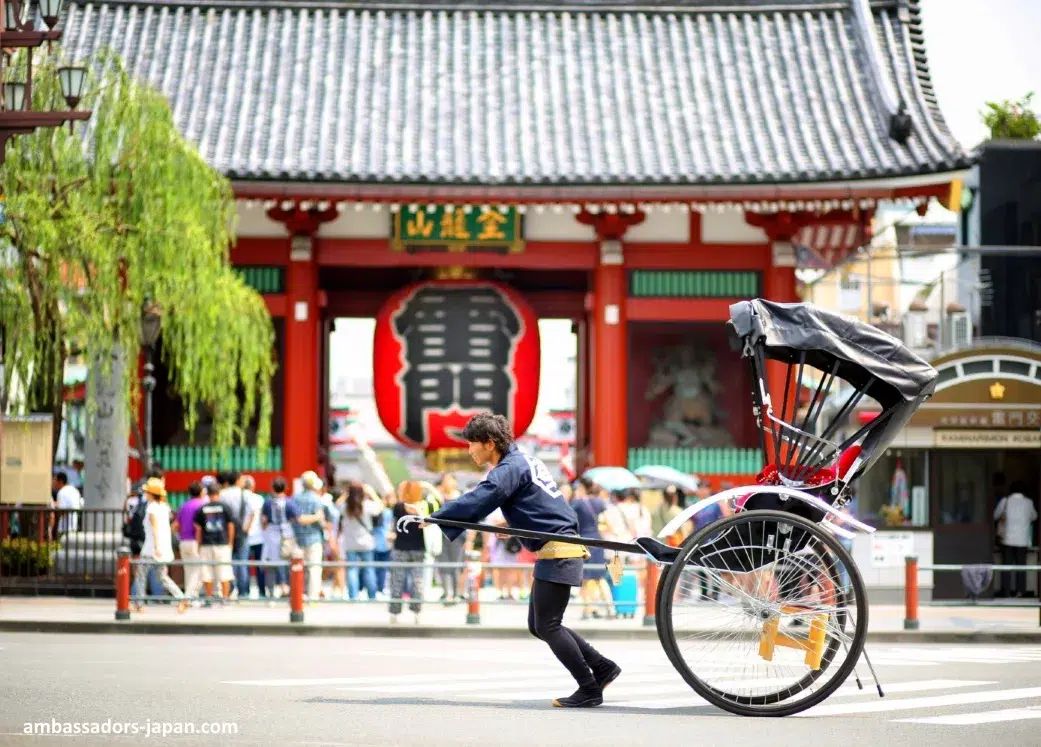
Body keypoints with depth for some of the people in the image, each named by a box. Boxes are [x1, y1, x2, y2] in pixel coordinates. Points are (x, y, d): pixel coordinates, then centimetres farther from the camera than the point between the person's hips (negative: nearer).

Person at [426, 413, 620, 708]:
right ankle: (602, 667, 15)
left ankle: (589, 689, -3)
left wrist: (433, 518, -22)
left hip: (558, 551, -10)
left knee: (546, 626, -7)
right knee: (538, 626, 12)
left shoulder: (510, 469, -14)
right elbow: (479, 499, 21)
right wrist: (442, 515, 10)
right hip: (556, 550, 10)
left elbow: (476, 502, -23)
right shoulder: (520, 461, 17)